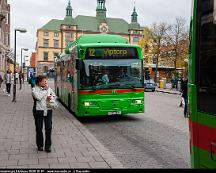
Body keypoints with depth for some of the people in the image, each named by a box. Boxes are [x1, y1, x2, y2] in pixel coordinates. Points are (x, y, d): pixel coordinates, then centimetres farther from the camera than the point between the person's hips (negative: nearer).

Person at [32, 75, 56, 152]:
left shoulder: (49, 88, 9)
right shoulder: (35, 89, -3)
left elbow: (54, 96, 19)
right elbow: (38, 97, -19)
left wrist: (51, 97, -4)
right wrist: (45, 90, -10)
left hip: (48, 110, 3)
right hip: (38, 111, -3)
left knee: (49, 128, -1)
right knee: (39, 129, 6)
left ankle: (48, 146, 10)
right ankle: (40, 145, 22)